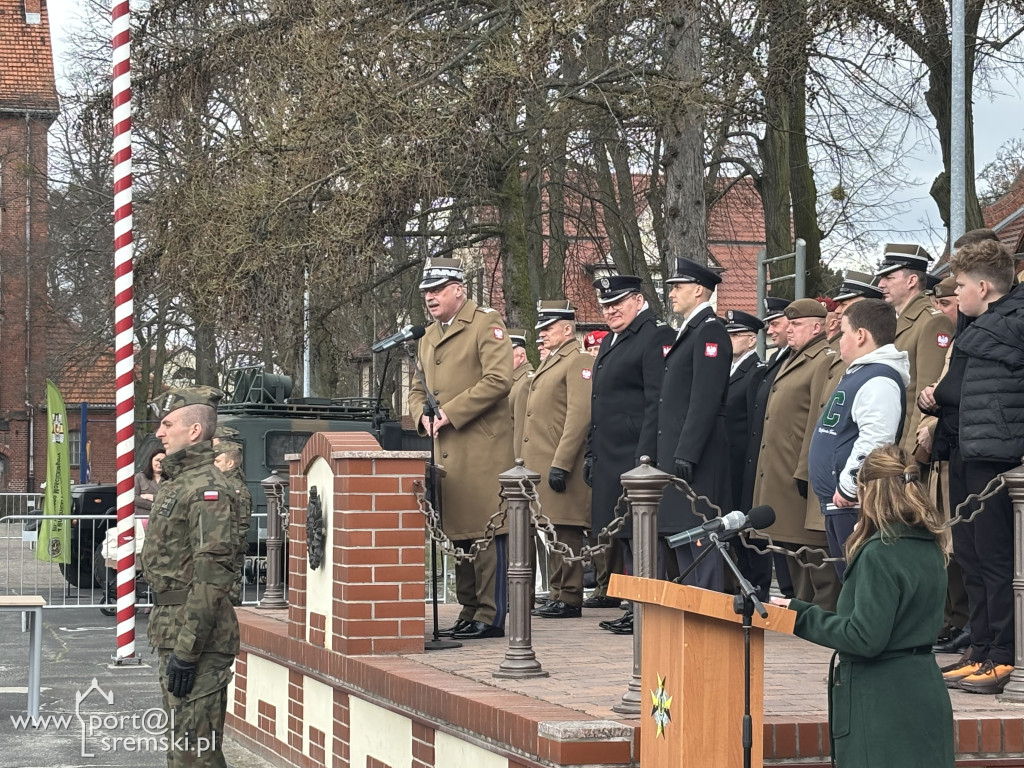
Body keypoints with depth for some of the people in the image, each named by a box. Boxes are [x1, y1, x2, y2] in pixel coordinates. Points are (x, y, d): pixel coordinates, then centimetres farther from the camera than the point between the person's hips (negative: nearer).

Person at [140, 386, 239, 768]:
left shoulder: (206, 487, -16)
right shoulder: (176, 482, 17)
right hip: (174, 631, 11)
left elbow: (212, 576, -23)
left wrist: (187, 651, -24)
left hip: (197, 636, -11)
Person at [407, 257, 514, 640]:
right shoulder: (428, 337, 20)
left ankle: (491, 616, -5)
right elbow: (417, 387, 27)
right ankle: (469, 611, 19)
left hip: (483, 449, -8)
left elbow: (498, 380, -15)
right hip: (445, 449, 8)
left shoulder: (486, 324, -5)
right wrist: (422, 415, 4)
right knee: (457, 533, 11)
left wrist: (451, 413, -16)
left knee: (487, 532, -8)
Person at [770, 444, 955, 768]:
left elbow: (866, 638, -19)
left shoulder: (880, 553, -17)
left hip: (882, 701, -8)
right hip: (925, 690, 8)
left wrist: (803, 617, -10)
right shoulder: (930, 547, 8)